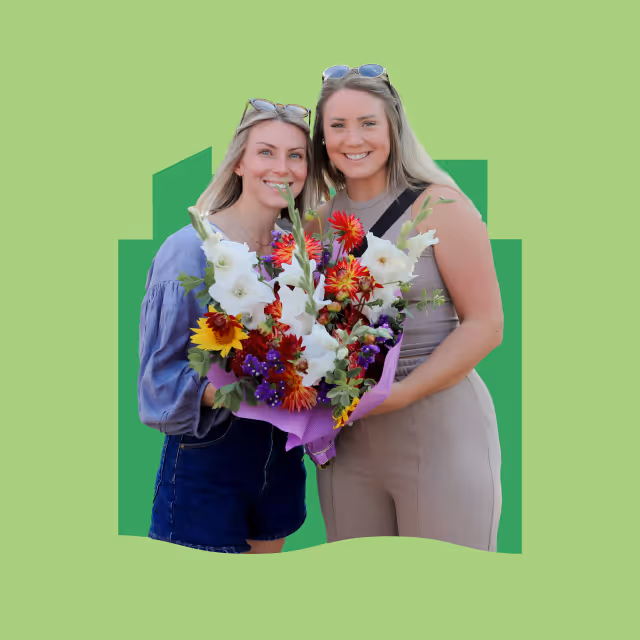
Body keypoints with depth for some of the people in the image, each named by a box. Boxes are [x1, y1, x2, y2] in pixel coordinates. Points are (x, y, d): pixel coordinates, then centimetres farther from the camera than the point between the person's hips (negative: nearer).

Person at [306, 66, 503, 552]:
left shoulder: (437, 204, -6)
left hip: (439, 424, -4)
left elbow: (485, 325, -10)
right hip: (347, 434, 4)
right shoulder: (319, 221, 8)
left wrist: (400, 393, -19)